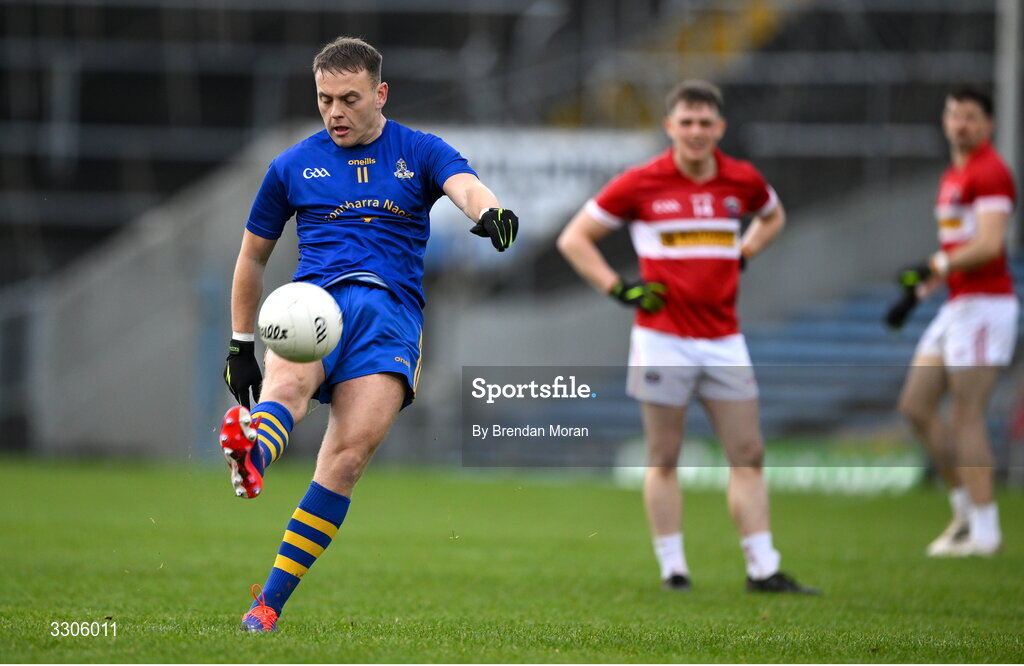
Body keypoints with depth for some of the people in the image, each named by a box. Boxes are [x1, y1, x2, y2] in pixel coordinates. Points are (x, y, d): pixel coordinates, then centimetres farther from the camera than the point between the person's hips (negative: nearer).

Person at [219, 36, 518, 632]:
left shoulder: (420, 153, 14)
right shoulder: (294, 166, 18)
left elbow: (466, 187, -7)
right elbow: (253, 255, 27)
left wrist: (490, 212, -32)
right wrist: (241, 346, 25)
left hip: (392, 311, -1)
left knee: (350, 453, -20)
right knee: (287, 383, -36)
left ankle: (271, 600, -17)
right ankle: (251, 459, -71)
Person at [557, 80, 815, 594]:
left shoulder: (743, 180, 4)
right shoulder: (640, 184, -6)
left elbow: (773, 216, 28)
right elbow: (574, 239, 2)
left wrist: (741, 255, 11)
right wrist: (619, 288, -8)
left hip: (723, 339, 3)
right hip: (663, 338, -3)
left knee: (748, 455, 1)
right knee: (664, 459, 1)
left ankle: (763, 570, 3)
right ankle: (673, 568, 8)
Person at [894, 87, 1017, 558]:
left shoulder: (989, 173, -11)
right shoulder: (953, 176, 18)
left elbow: (989, 244, -21)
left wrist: (937, 265, -23)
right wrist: (920, 288, 20)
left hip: (984, 304, -10)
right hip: (956, 307, 10)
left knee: (966, 418, -9)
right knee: (915, 405, 9)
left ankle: (984, 532, -5)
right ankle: (965, 506, 16)